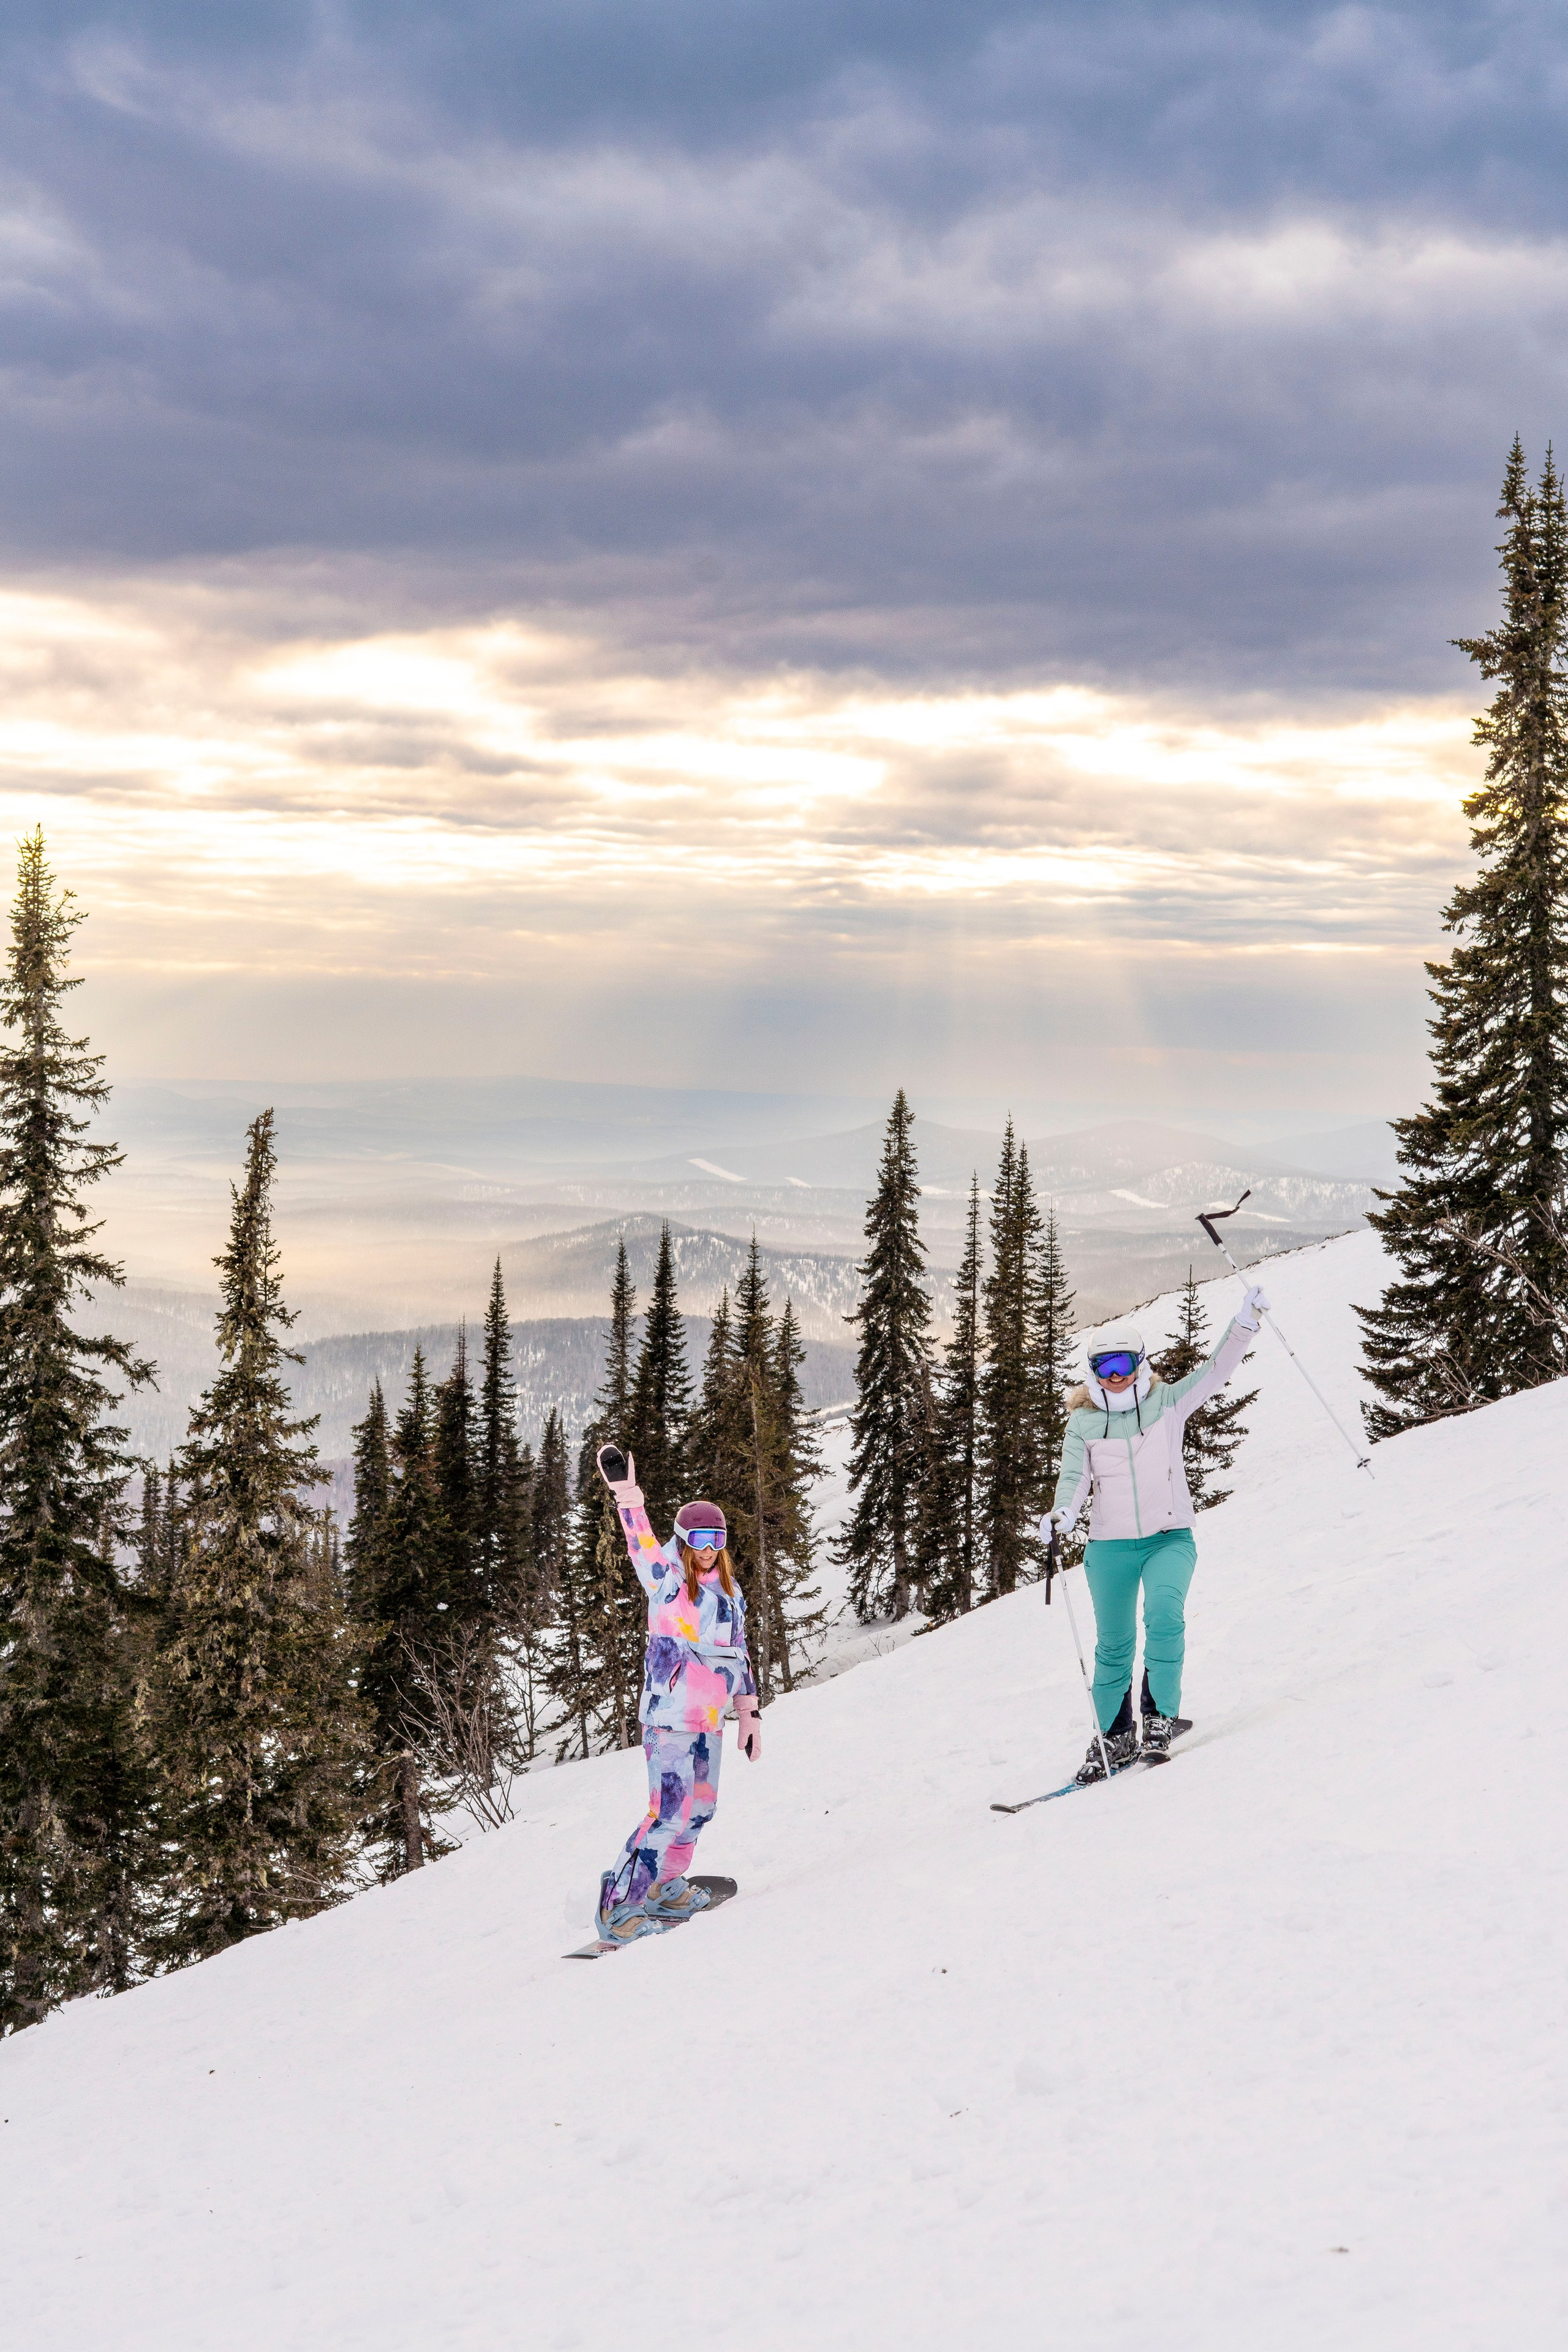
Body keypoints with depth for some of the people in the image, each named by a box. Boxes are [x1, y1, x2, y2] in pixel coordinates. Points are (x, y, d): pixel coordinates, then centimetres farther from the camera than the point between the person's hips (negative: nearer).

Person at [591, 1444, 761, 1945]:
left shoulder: (730, 1591, 12)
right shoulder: (667, 1580, -8)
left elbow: (738, 1655, 18)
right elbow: (643, 1545, -25)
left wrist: (749, 1715, 17)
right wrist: (625, 1493, -40)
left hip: (709, 1719, 8)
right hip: (669, 1715, -8)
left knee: (701, 1806, 16)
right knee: (670, 1811, -12)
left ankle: (666, 1887, 34)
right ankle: (619, 1907, -7)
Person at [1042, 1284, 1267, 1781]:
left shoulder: (1167, 1402, 4)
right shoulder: (1082, 1422, 4)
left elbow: (1216, 1370, -5)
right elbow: (1074, 1476, -7)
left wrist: (1246, 1322, -18)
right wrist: (1062, 1513, -28)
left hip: (1170, 1537, -1)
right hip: (1110, 1544, 1)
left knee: (1164, 1615, -26)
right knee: (1113, 1645, 6)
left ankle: (1160, 1713, -13)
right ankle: (1114, 1736, 21)